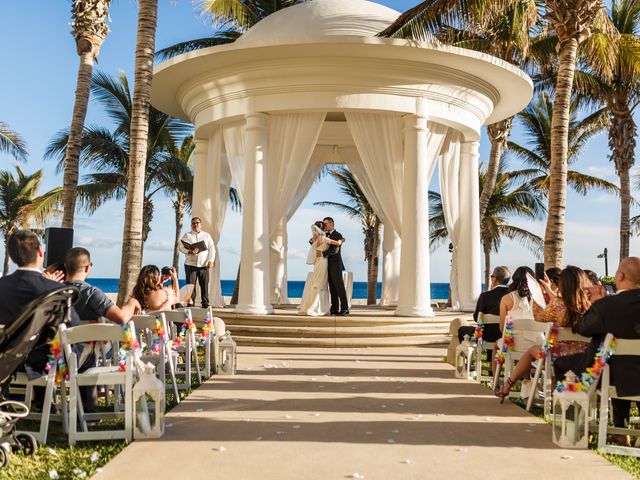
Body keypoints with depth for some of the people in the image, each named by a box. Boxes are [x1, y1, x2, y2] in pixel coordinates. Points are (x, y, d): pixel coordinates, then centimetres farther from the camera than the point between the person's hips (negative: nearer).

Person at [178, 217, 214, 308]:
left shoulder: (207, 235, 15)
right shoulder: (187, 235, 11)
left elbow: (212, 249, 9)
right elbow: (180, 247, 1)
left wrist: (211, 261, -5)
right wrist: (189, 251, -17)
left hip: (204, 264, 1)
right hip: (190, 264, -1)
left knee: (205, 284, -1)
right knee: (191, 284, -4)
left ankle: (205, 303, 4)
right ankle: (190, 303, 0)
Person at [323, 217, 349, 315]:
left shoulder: (338, 235, -8)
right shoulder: (326, 235, 16)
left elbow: (335, 250, -21)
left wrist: (323, 253, -25)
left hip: (336, 265, -7)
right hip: (329, 265, 7)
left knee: (339, 287, -7)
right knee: (332, 288, 5)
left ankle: (345, 308, -6)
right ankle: (334, 309, 6)